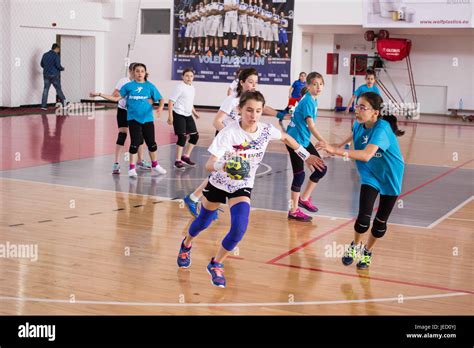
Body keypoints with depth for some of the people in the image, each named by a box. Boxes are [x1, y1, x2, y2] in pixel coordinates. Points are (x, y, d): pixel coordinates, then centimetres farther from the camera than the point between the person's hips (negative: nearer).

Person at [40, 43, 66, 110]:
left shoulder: (45, 55, 9)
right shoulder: (56, 55, -11)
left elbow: (41, 64, 15)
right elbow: (58, 65, -17)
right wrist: (62, 69, 3)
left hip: (46, 75, 5)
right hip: (54, 75, -5)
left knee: (45, 90, 4)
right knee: (58, 89, 6)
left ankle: (43, 105, 0)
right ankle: (64, 101, 16)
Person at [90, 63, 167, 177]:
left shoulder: (150, 86, 1)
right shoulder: (129, 86, 2)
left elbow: (160, 99, 1)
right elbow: (116, 98, 2)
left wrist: (160, 107, -20)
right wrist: (99, 94, -2)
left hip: (147, 119, 1)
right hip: (133, 118, -1)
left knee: (151, 142, 11)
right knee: (135, 143, -5)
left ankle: (155, 165, 31)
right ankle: (132, 168, 8)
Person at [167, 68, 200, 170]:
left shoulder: (192, 88, 12)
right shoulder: (179, 87, -11)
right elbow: (171, 101, -13)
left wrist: (194, 112, 16)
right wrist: (170, 116, -18)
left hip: (188, 115, 8)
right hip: (179, 115, -8)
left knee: (195, 135, 6)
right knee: (182, 137, -8)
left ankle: (186, 156, 20)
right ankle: (178, 161, 3)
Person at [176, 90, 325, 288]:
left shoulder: (266, 130, -18)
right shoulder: (229, 133, -29)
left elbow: (286, 138, 6)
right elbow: (209, 165, -35)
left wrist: (306, 155, 8)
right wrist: (223, 165, -57)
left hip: (242, 187, 2)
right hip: (218, 184, -2)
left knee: (239, 230, -17)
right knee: (203, 222, 18)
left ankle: (216, 265, 10)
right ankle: (186, 245, 53)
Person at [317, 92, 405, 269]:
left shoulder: (381, 128, -33)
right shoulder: (360, 124, -13)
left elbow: (367, 154, -49)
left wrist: (336, 150, -55)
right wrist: (341, 144, 0)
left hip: (390, 178, -3)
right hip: (370, 176, 3)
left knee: (380, 221, 9)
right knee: (364, 217, -12)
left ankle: (367, 252, 35)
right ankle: (355, 246, 18)